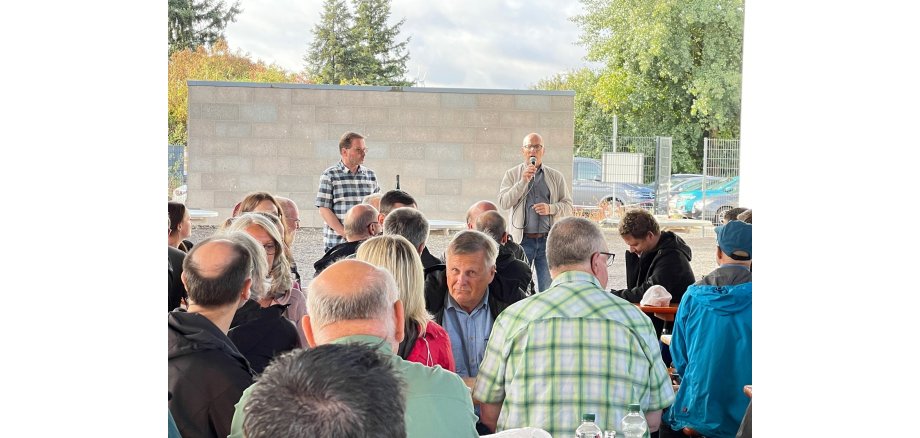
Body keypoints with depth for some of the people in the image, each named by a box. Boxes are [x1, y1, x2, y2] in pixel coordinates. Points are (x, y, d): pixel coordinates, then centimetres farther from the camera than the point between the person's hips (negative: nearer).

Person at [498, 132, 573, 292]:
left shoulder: (556, 176, 9)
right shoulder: (512, 174, 5)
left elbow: (568, 206, 8)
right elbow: (504, 202, -7)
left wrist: (550, 208, -12)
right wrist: (523, 181, -15)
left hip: (548, 240, 1)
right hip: (523, 240, -1)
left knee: (549, 288, 4)